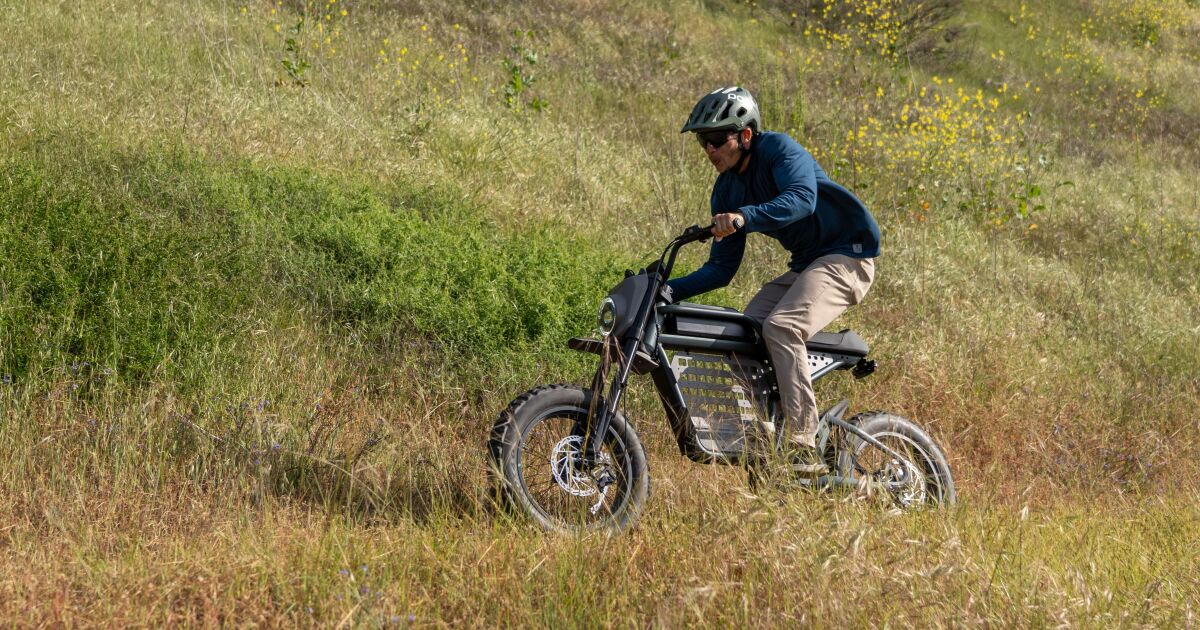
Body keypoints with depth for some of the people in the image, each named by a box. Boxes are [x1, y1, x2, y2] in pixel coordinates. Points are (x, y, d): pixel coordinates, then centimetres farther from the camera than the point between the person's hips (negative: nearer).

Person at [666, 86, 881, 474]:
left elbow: (802, 199, -34)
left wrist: (744, 217, -48)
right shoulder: (727, 190, 9)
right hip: (804, 266, 8)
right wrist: (668, 290, -4)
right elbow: (722, 268, 10)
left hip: (846, 256, -8)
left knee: (780, 326, -29)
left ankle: (804, 449, -31)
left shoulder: (779, 149, -13)